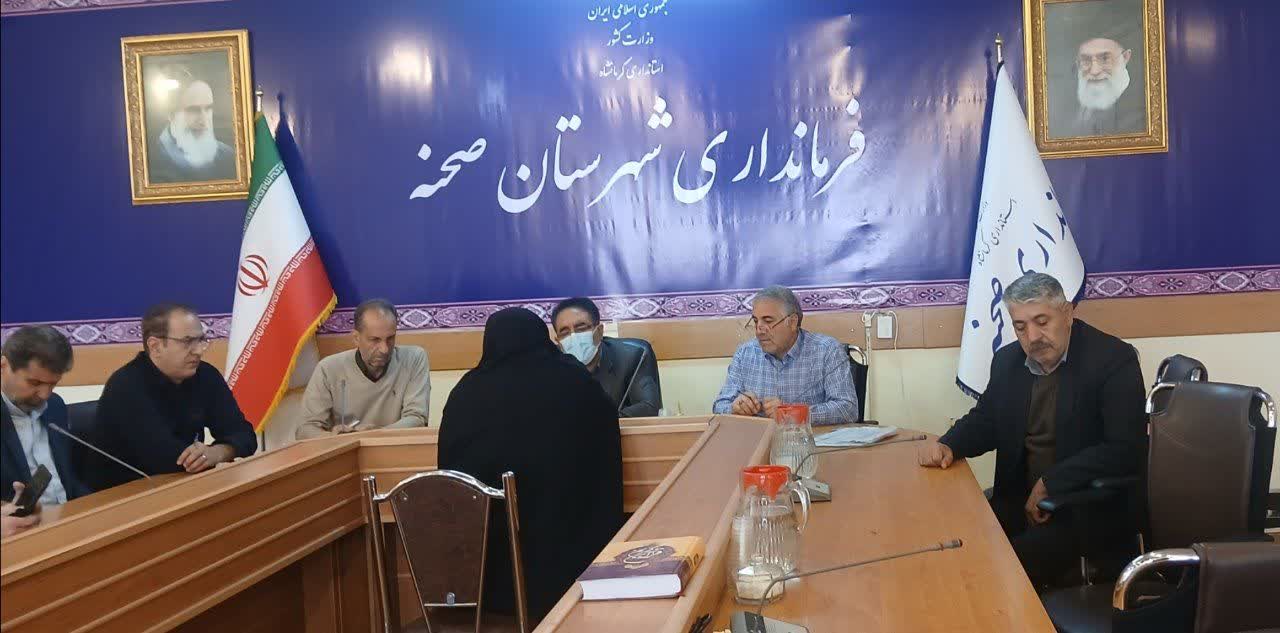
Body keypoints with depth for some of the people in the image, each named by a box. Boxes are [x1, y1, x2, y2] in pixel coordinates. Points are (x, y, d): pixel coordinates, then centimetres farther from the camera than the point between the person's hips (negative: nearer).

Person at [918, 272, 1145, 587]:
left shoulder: (1113, 359, -12)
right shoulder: (1007, 360, 6)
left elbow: (1125, 450, -18)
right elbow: (984, 419, 18)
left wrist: (1050, 483, -22)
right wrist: (948, 445, -4)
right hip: (1019, 499, 6)